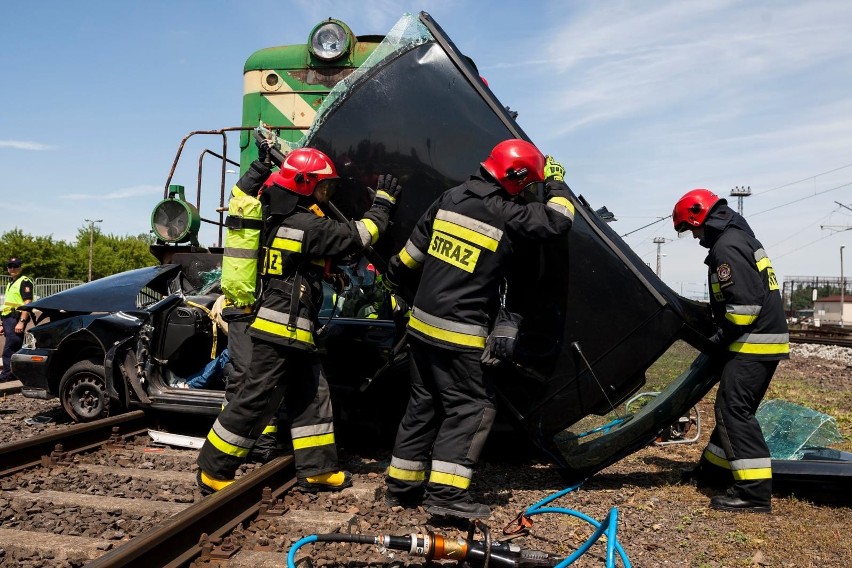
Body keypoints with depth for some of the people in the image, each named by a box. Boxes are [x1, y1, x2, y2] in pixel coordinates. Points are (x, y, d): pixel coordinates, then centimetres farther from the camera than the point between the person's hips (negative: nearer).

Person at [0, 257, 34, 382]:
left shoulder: (24, 281, -6)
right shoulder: (10, 284, 23)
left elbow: (27, 302, -16)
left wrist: (21, 321, -24)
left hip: (16, 319, -9)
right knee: (16, 349, 11)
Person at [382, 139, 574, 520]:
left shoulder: (450, 198, 5)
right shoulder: (507, 215, -12)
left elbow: (413, 249, 12)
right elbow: (558, 221, 0)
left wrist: (392, 278, 27)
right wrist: (556, 182, 17)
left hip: (422, 324, 7)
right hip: (458, 335, -7)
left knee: (423, 403, 17)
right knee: (472, 407, 4)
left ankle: (401, 485, 24)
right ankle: (446, 493, 0)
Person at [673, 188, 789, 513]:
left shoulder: (726, 248, -15)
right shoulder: (740, 239, 18)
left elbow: (745, 303, -24)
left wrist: (721, 338, -12)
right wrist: (722, 336, 17)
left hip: (753, 344, -11)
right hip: (765, 341, 11)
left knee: (734, 410, -9)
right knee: (732, 407, 17)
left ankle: (754, 491, -8)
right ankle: (715, 468, 29)